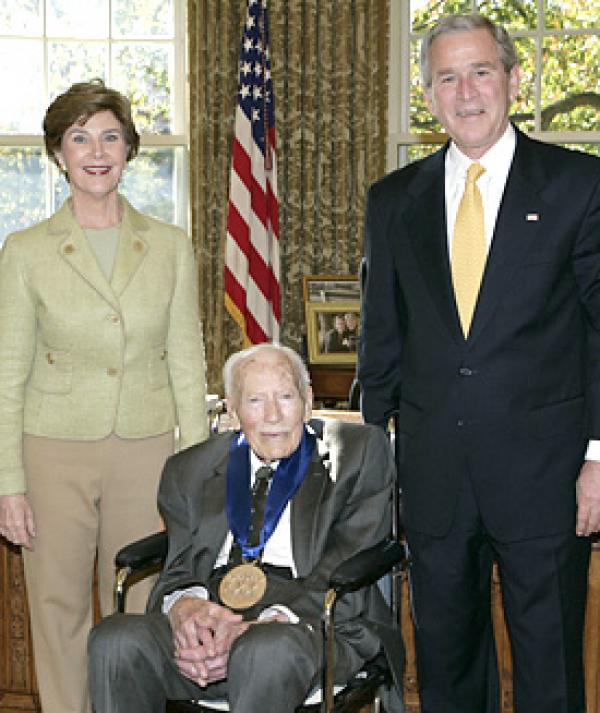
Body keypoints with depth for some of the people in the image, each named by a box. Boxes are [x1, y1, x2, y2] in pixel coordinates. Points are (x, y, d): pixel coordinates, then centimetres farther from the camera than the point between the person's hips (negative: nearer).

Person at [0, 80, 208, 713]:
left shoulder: (170, 246, 3)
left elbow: (187, 364, 5)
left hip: (146, 449, 1)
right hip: (55, 451, -1)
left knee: (137, 613, 8)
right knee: (59, 613, 8)